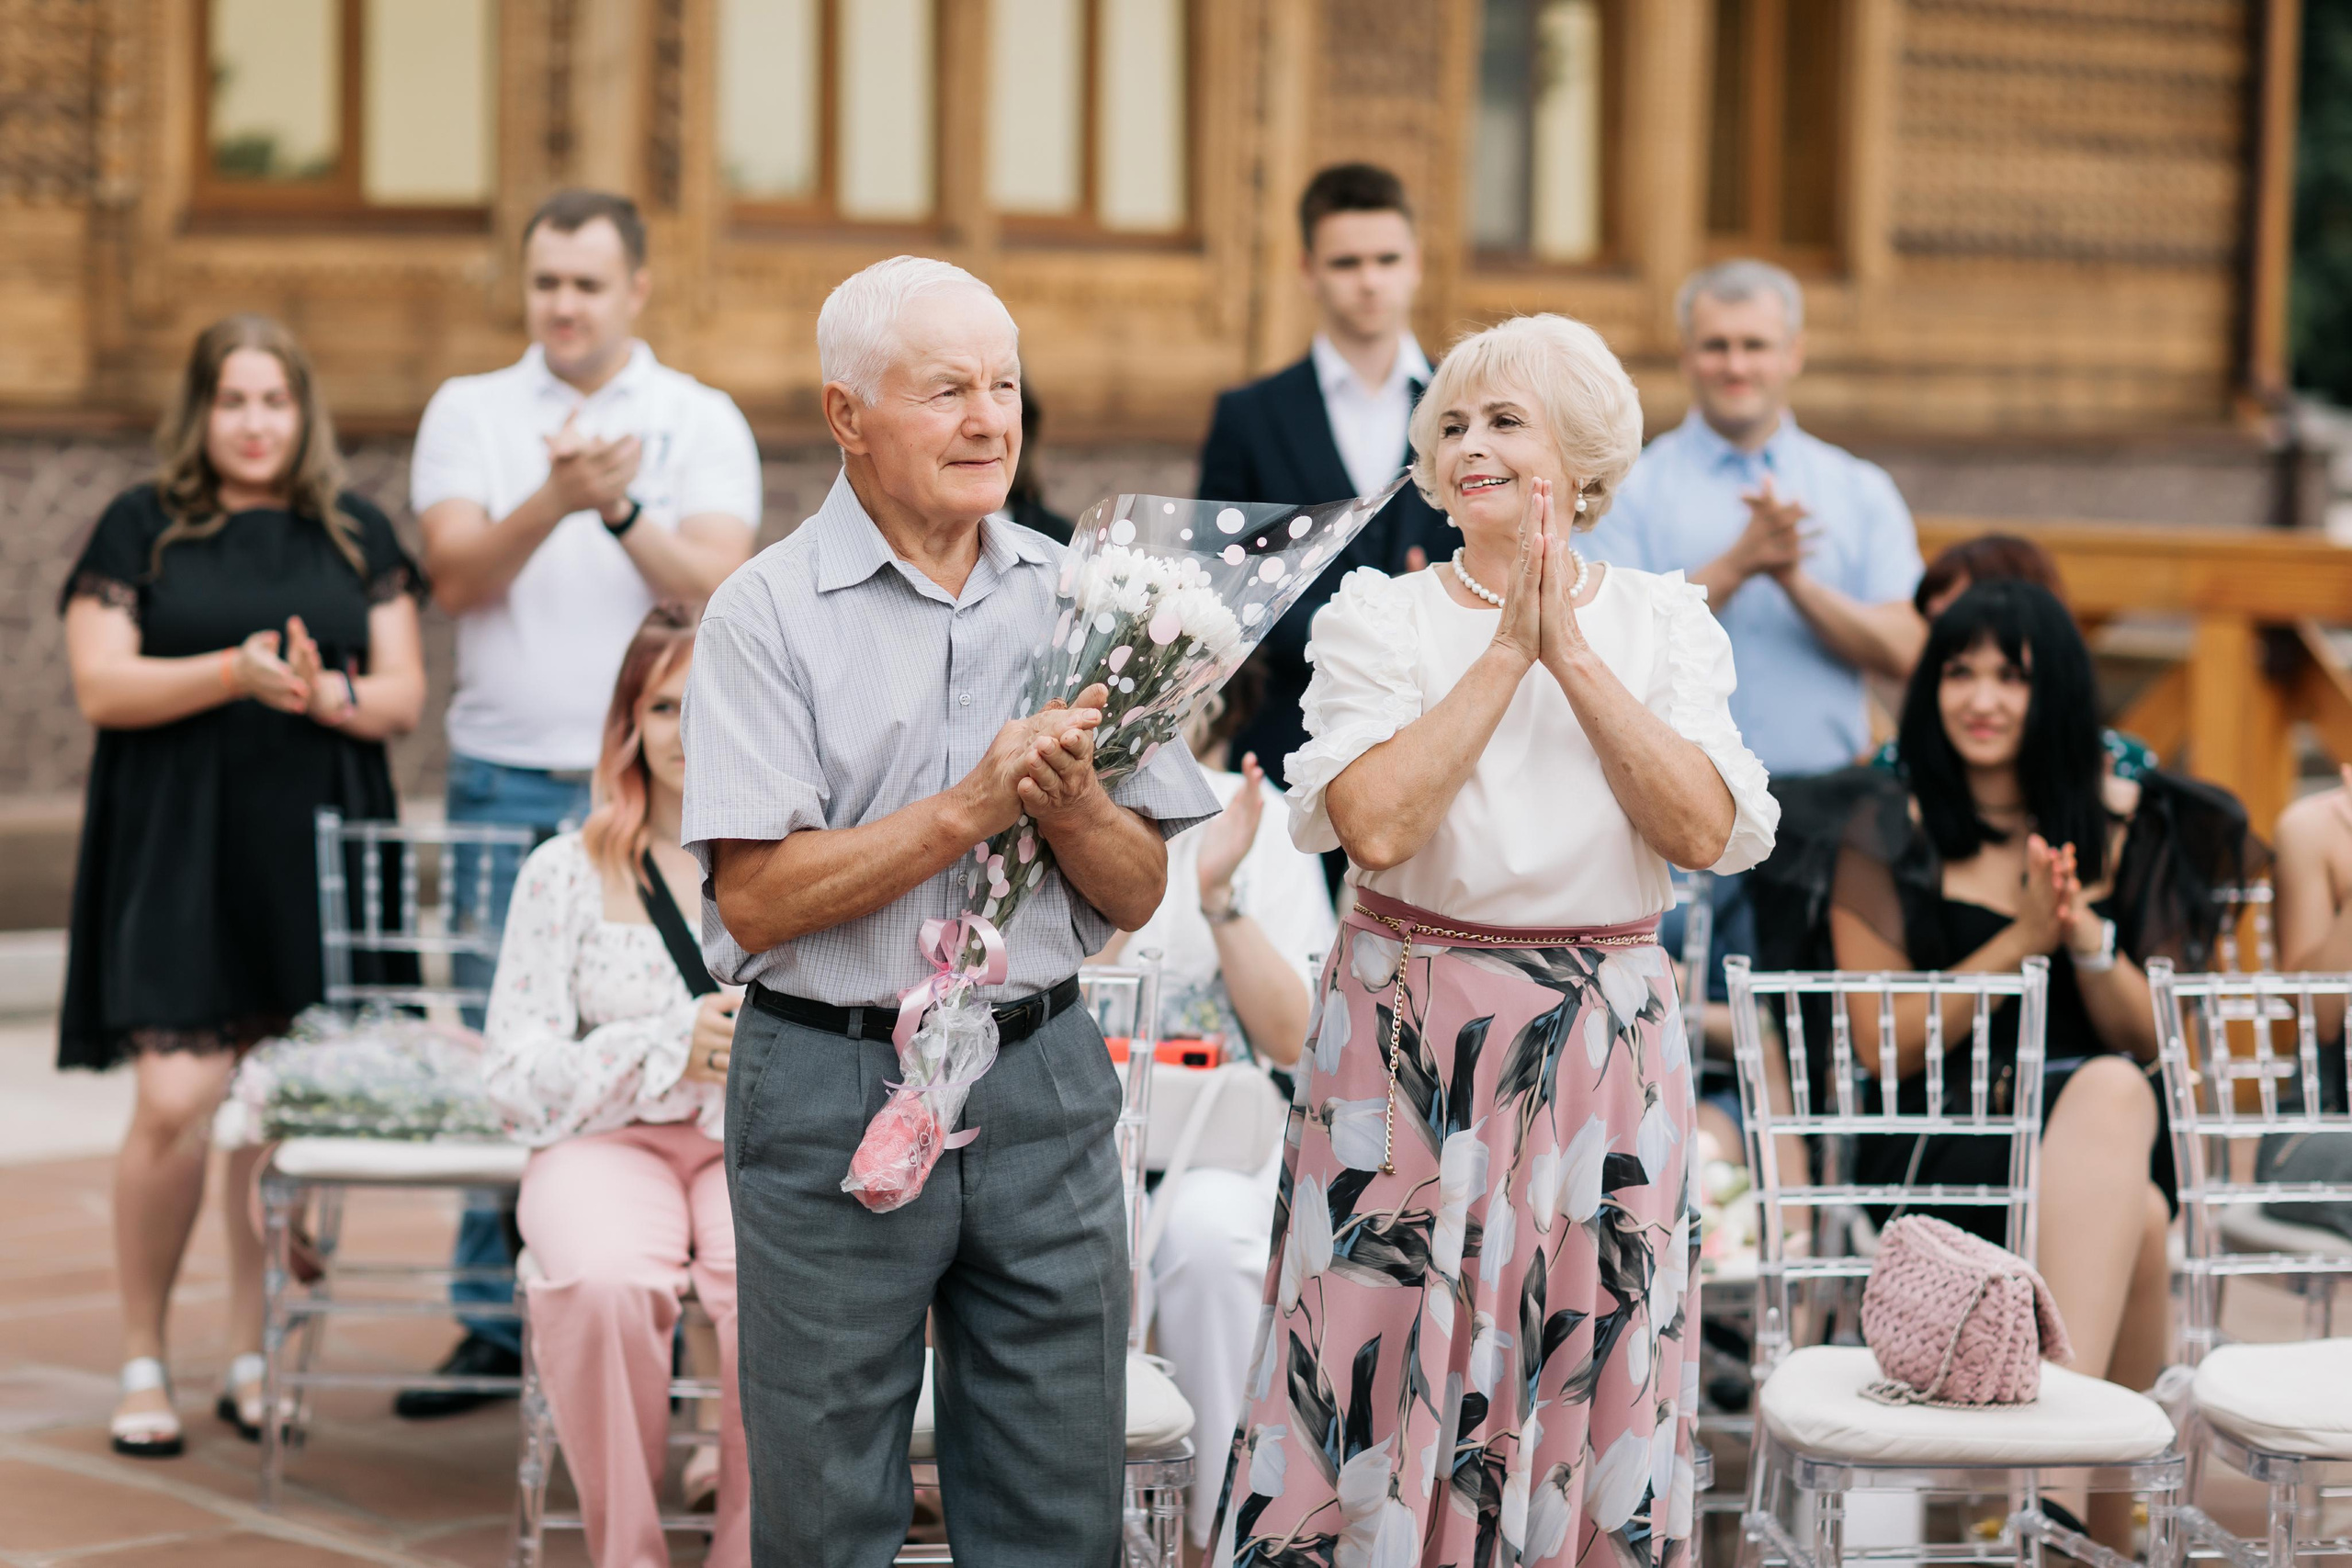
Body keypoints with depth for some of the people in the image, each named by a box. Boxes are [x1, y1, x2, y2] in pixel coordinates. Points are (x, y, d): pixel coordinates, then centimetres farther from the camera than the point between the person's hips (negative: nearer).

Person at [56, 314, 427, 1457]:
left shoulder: (356, 536, 13)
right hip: (179, 858, -3)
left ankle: (253, 1360, 16)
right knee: (176, 1106, -11)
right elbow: (101, 687, -4)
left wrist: (323, 692, -13)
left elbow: (404, 696, 8)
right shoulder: (142, 528, 5)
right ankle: (143, 1358, 5)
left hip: (317, 857, 3)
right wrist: (237, 671, -18)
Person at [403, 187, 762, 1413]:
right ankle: (494, 1323, 10)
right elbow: (458, 577, -5)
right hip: (504, 786, 1)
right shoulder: (469, 414, 10)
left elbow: (719, 590, -8)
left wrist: (622, 510, -24)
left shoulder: (701, 423, 6)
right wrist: (554, 502, -22)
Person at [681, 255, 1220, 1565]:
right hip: (835, 1092, -3)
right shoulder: (770, 613, -6)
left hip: (1045, 1078, 4)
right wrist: (970, 808, -19)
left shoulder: (1078, 599, 7)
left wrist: (1068, 802, -14)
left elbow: (1139, 893, 6)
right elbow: (755, 901, -14)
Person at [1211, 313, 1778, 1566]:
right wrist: (1506, 652, -13)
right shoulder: (1378, 618, 0)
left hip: (1604, 1048, 2)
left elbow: (1705, 830, -9)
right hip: (1409, 1041, -2)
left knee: (1583, 1383, 7)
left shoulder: (1661, 625, 5)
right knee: (1387, 1380, 0)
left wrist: (1573, 655, -11)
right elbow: (1373, 823, -17)